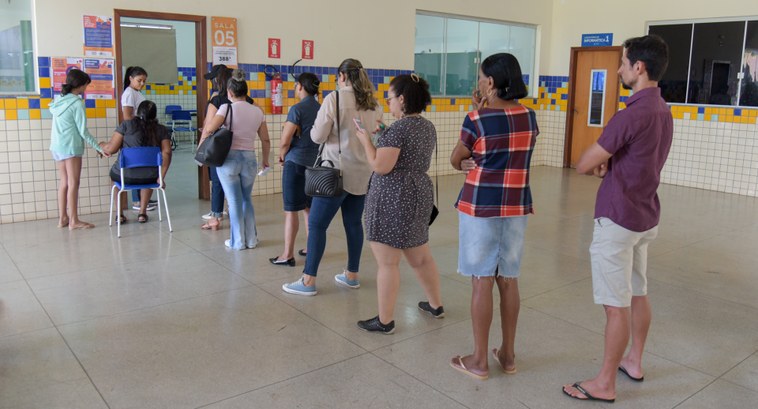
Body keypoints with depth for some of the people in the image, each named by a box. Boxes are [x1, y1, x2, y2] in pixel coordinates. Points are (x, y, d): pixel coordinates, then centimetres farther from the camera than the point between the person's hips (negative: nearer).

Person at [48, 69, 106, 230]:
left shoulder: (59, 99, 11)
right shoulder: (77, 103, -12)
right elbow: (83, 131, -12)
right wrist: (99, 148, -7)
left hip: (56, 146, 8)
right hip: (71, 146, -8)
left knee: (64, 182, 11)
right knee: (73, 183, -5)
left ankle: (63, 218, 14)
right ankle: (74, 221, -3)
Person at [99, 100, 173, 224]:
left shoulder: (127, 124, -5)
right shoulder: (162, 130, 0)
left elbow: (111, 149, -5)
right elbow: (166, 153, -9)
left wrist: (102, 145, 17)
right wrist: (161, 177, -4)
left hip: (126, 176, -1)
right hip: (150, 176, 1)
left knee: (114, 173, 35)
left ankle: (120, 214, 33)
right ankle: (142, 213, 31)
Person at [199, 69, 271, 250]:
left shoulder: (227, 108, -6)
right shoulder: (257, 111, 6)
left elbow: (209, 129, -16)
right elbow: (265, 140, 9)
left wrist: (201, 147, 0)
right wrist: (265, 159, 22)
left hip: (229, 158, -4)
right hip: (249, 159, 4)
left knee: (234, 201, 6)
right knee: (247, 199, 19)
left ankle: (237, 241, 15)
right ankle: (251, 239, 23)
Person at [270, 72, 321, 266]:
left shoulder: (297, 109, -12)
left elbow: (285, 141, -13)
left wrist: (282, 156, 5)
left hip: (296, 163, -6)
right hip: (316, 163, 6)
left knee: (291, 210, 0)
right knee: (310, 208, 15)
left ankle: (288, 255, 4)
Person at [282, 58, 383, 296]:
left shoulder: (334, 98, -10)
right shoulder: (374, 104, 8)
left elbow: (317, 137, -8)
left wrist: (317, 125, 11)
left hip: (337, 171, -6)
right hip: (363, 173, 6)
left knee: (316, 224, 1)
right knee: (354, 223, 14)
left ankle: (308, 281, 4)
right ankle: (352, 275, 23)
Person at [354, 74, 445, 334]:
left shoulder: (398, 129, -17)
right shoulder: (428, 127, 11)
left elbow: (381, 167, -19)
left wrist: (366, 140, -5)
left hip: (393, 200, -9)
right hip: (419, 195, 9)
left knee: (387, 263, -1)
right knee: (421, 257, 21)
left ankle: (385, 321, 8)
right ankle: (436, 305, 34)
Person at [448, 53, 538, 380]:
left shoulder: (477, 119, -12)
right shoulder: (529, 117, 5)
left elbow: (455, 161, 0)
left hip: (480, 207, -5)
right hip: (516, 208, 6)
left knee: (482, 282, 2)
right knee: (508, 281, 13)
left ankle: (479, 360, 12)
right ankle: (508, 354, 24)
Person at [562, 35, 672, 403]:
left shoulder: (632, 114, -23)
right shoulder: (663, 111, 8)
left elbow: (583, 165, -18)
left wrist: (599, 163, 4)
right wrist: (607, 165, -1)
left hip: (618, 220, -10)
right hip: (645, 217, 10)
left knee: (616, 304, -1)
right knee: (637, 294, 19)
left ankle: (605, 384, 11)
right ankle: (634, 362, 35)